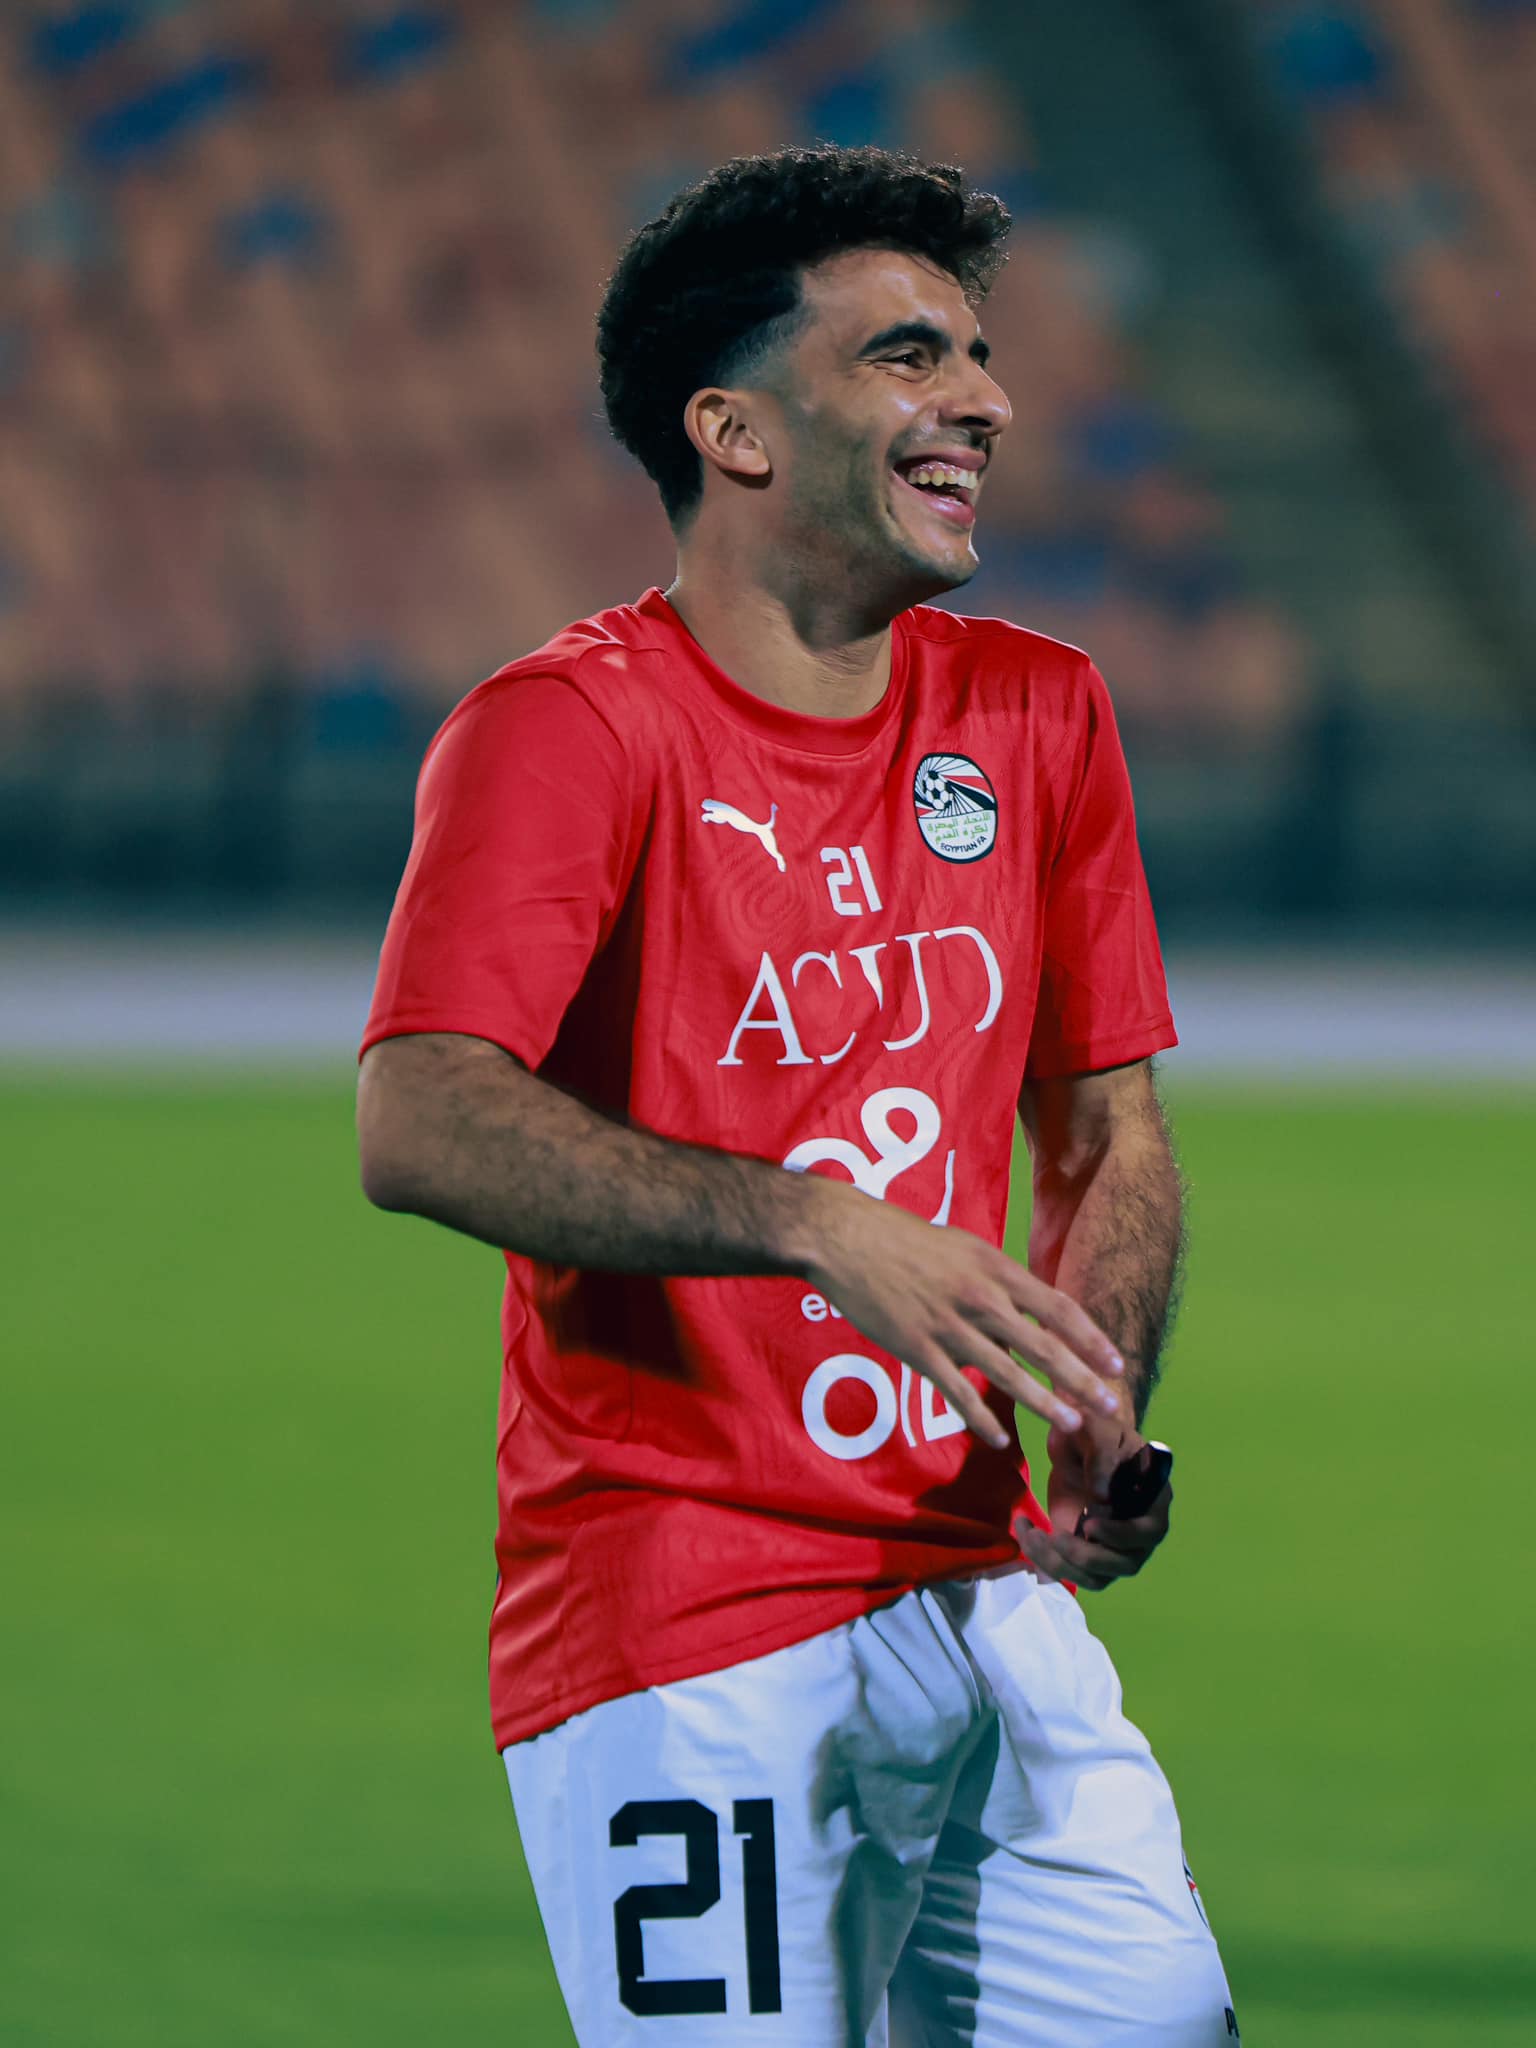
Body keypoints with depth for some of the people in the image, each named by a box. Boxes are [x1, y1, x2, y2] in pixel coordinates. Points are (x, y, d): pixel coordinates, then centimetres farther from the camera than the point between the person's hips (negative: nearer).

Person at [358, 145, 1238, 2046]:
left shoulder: (1035, 716, 12)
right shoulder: (561, 729, -9)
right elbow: (422, 1126, -23)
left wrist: (1102, 1418, -1)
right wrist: (812, 1224, -32)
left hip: (979, 1587, 6)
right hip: (672, 1642, -6)